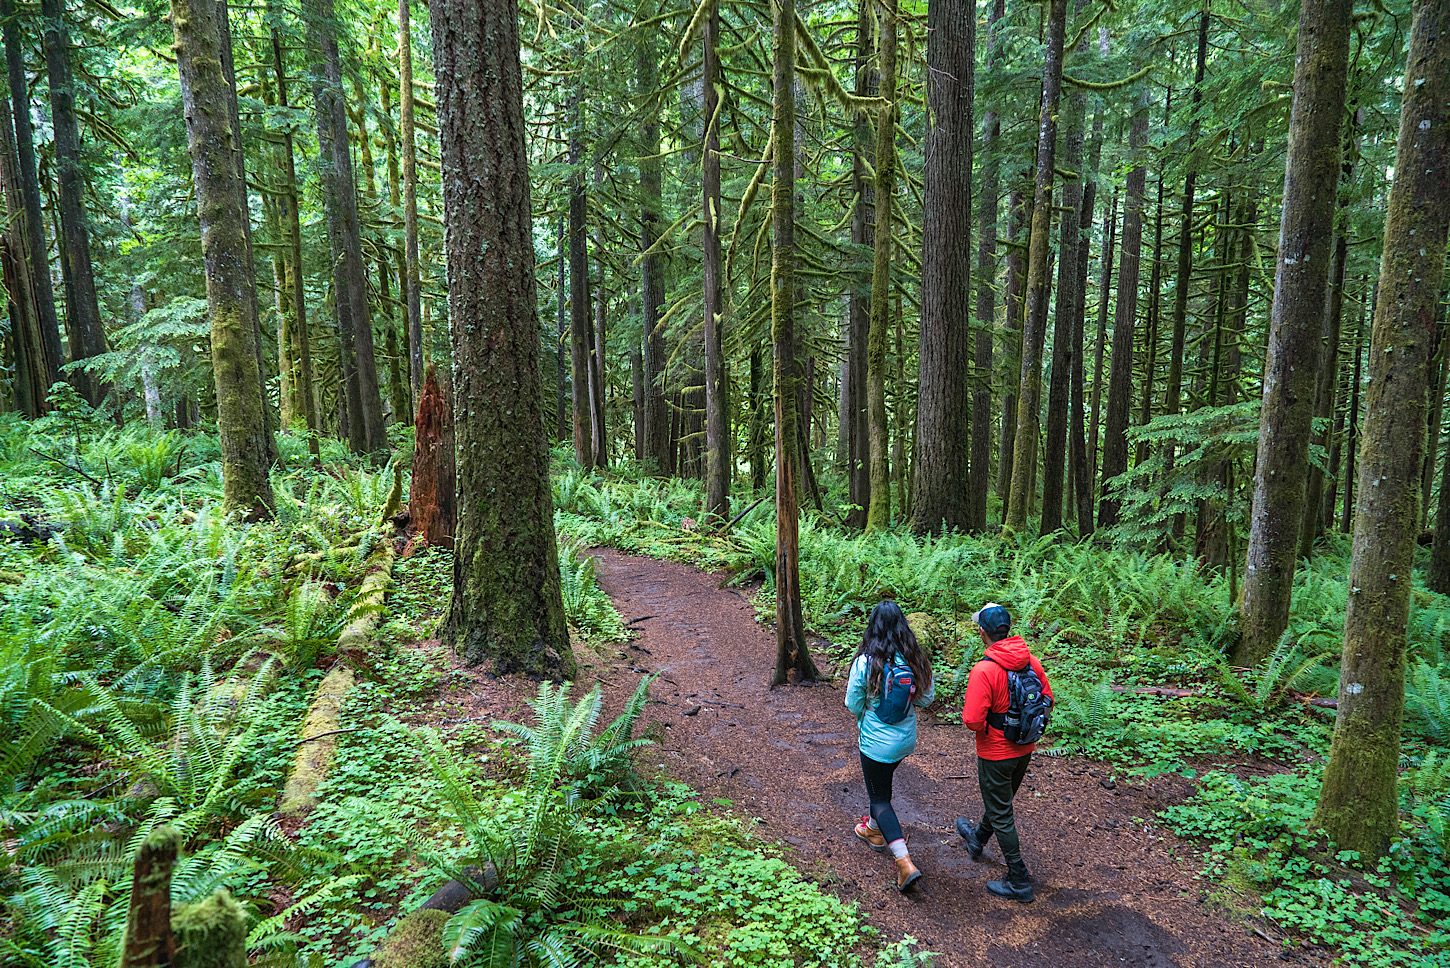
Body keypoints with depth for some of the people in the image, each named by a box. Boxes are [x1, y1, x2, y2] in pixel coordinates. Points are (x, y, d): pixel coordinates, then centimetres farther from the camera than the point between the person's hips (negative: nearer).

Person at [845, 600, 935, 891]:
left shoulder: (865, 662, -23)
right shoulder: (915, 660, -11)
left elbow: (853, 705, -13)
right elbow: (926, 698, 0)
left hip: (876, 742, -5)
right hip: (906, 740, 5)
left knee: (880, 797, 8)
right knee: (881, 783, 29)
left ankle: (905, 862, -2)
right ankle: (875, 829, 50)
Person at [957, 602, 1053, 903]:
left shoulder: (984, 670, -29)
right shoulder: (1030, 661, -8)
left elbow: (972, 721, -28)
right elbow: (1046, 700, 4)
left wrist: (968, 712, -7)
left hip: (995, 753, -7)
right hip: (1024, 749, 7)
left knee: (1001, 815, 9)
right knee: (1001, 799, 27)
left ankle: (1019, 882, 18)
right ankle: (977, 839, 53)